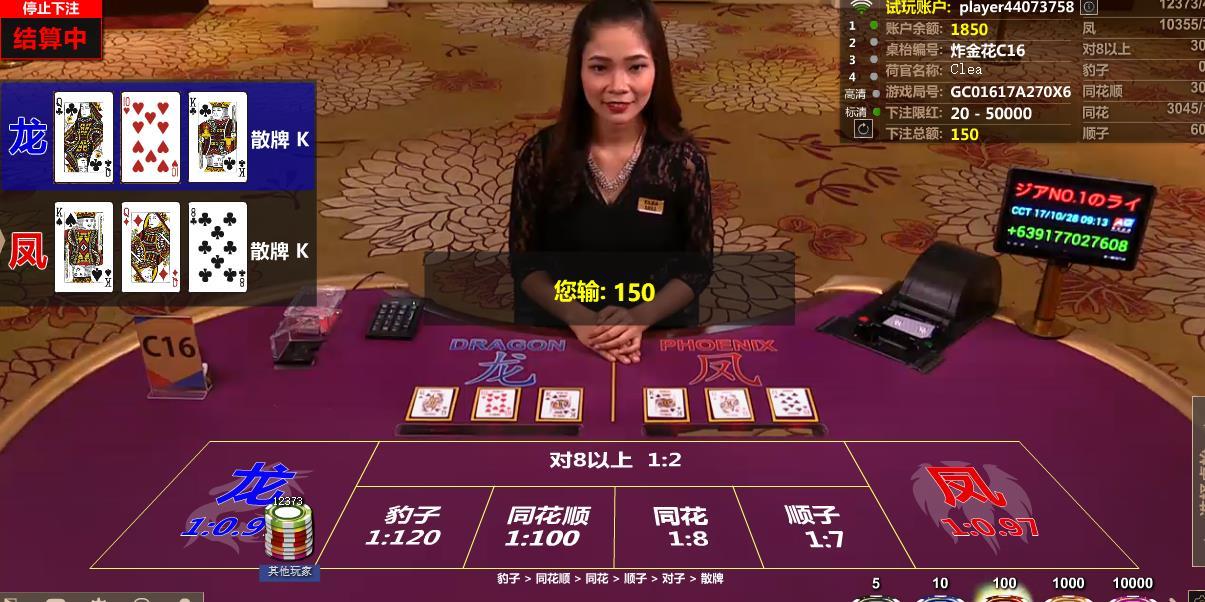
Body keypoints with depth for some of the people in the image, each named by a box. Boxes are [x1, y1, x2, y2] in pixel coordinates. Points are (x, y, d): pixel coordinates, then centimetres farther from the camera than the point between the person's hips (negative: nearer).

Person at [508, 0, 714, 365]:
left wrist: (640, 318, -17)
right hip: (556, 328, 0)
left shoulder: (682, 158, -10)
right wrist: (578, 318, -16)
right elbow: (524, 262, -1)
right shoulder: (541, 156, -9)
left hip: (658, 329, 0)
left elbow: (697, 267, -2)